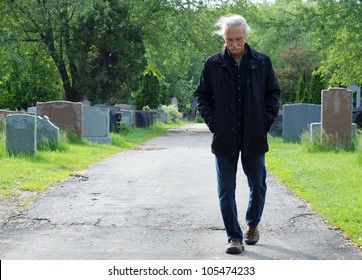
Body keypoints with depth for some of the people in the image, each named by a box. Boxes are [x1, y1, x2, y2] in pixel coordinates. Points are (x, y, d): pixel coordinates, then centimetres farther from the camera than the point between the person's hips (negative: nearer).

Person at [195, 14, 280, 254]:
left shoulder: (262, 62, 2)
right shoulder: (213, 64, 1)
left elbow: (273, 94, 10)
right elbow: (202, 95, 9)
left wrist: (267, 121, -1)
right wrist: (212, 122, -2)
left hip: (254, 137, 1)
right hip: (225, 138, -1)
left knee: (258, 186, 13)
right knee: (226, 191, -1)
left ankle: (253, 224, 37)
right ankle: (235, 237, 7)